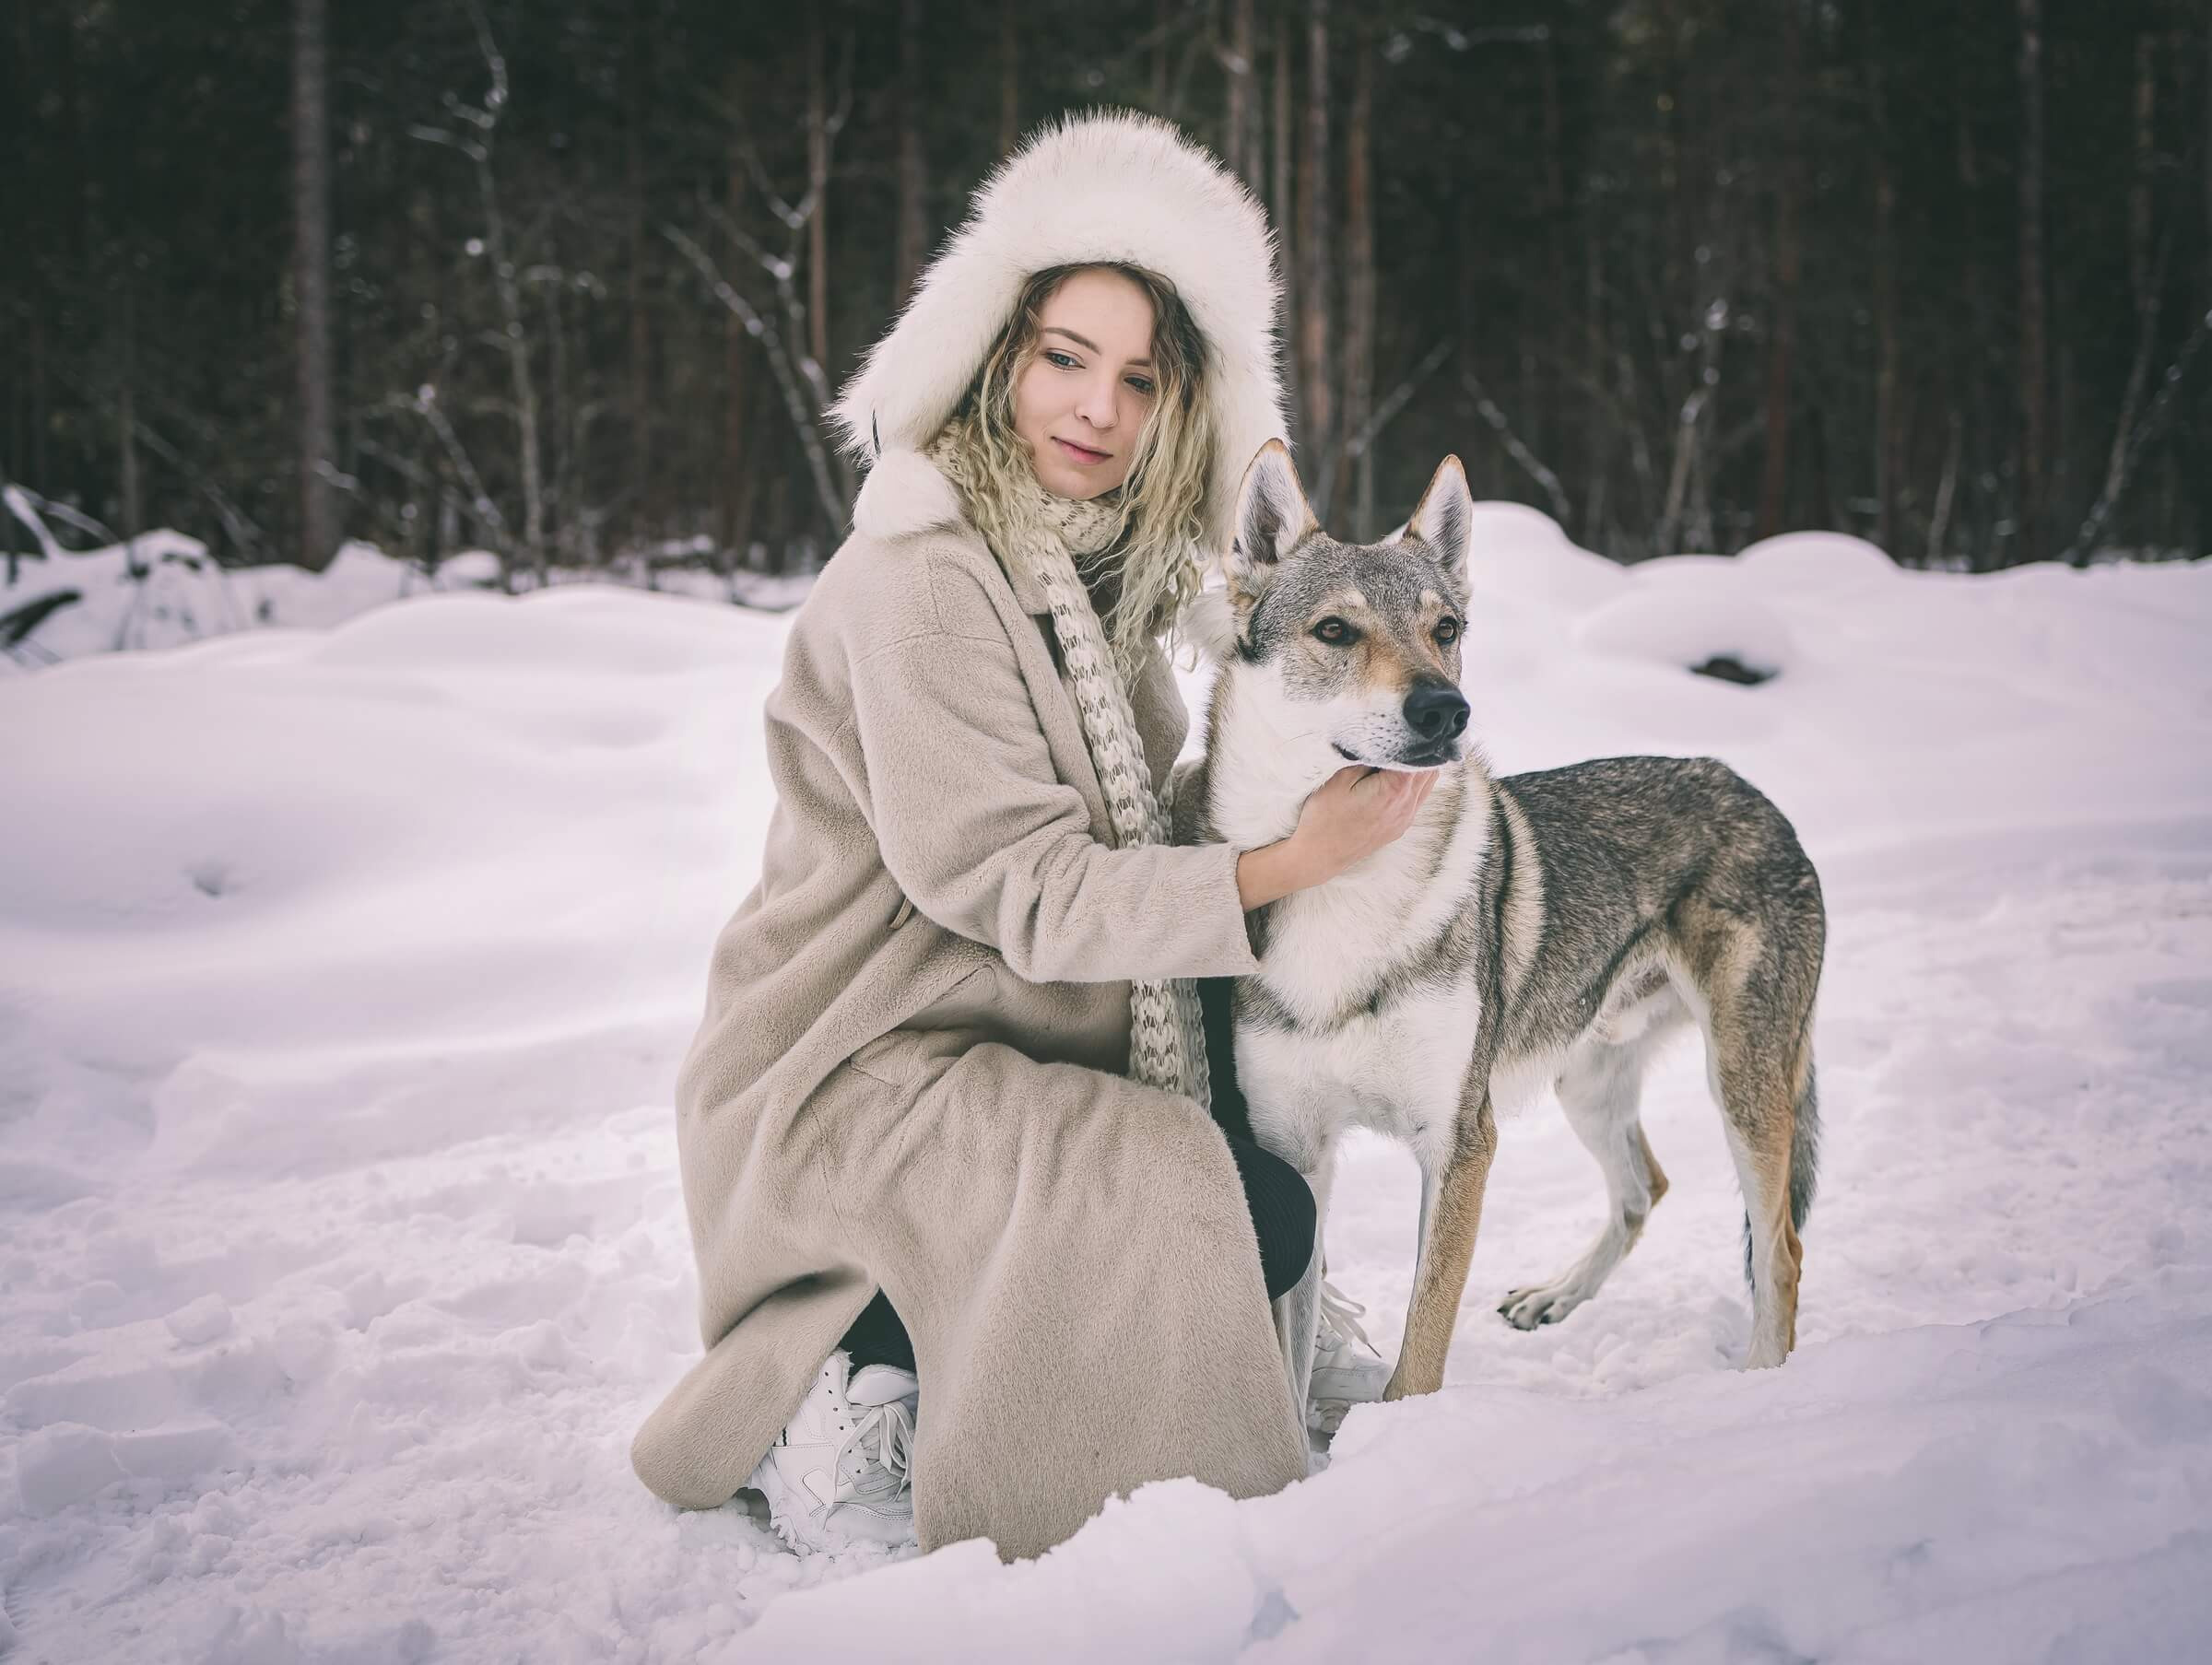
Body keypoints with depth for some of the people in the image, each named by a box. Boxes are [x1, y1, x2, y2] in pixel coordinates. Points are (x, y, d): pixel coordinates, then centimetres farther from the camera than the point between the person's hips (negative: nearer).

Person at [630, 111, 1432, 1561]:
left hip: (1014, 1055, 9)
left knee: (1271, 1217, -1)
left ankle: (905, 1354, 5)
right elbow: (1014, 888, -22)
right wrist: (1279, 871, -25)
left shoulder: (1104, 569, 10)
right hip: (852, 1070, -9)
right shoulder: (925, 571, -19)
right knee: (1159, 1201, -26)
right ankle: (853, 1390, -8)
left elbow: (1143, 827, 11)